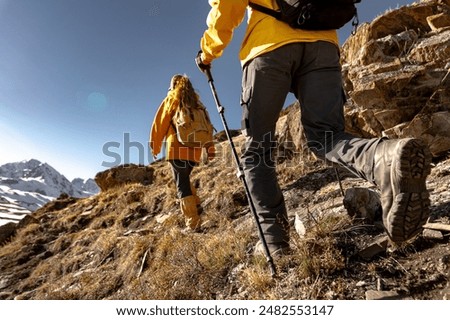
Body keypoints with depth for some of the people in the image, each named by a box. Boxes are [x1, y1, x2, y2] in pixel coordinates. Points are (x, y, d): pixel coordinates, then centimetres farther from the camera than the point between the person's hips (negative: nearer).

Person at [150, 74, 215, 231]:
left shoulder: (171, 99, 7)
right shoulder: (196, 103, 19)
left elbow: (160, 123, 4)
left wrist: (155, 146, 10)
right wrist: (210, 147, 11)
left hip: (177, 149, -5)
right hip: (195, 149, 5)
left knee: (182, 184, -5)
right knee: (184, 179, 25)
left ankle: (193, 222, -10)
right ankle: (195, 203, 16)